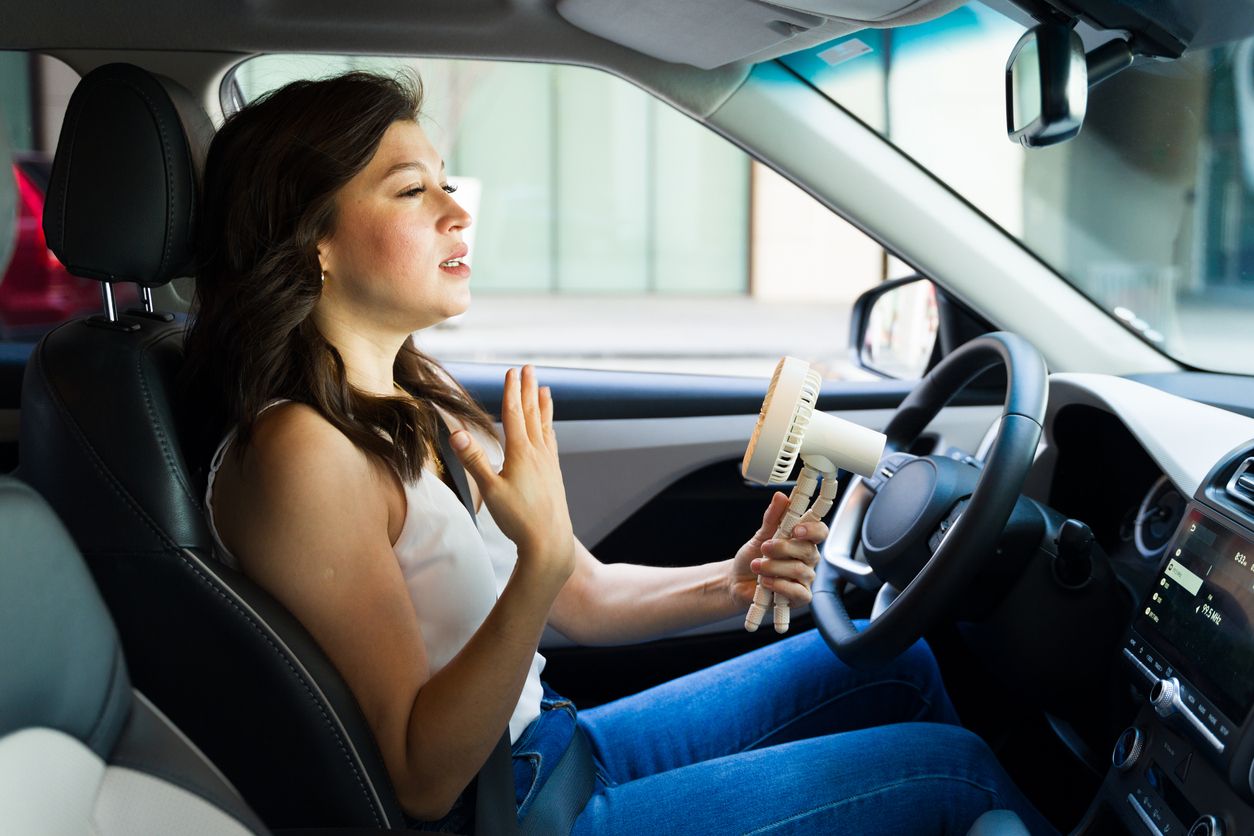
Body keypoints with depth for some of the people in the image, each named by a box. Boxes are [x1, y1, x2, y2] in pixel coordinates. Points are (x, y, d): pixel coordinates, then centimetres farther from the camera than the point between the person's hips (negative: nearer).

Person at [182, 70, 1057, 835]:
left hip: (553, 746, 8)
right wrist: (540, 560, -34)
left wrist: (731, 582, -9)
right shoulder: (303, 450, -24)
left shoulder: (421, 398, 4)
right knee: (949, 764, -4)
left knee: (894, 663, 13)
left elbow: (585, 597, 8)